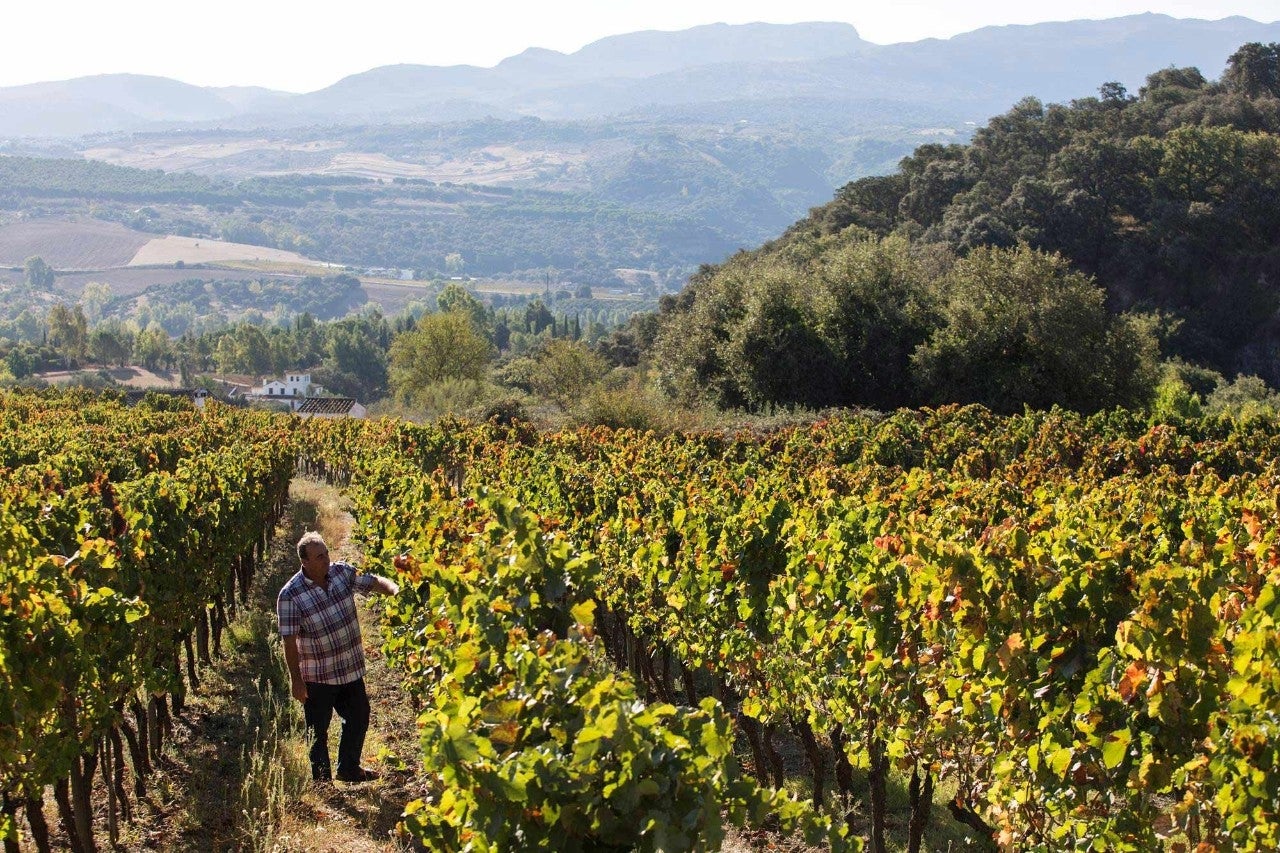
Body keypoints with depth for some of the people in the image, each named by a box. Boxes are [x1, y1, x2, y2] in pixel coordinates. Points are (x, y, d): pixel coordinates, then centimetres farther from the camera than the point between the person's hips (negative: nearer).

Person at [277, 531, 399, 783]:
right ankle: (322, 781, 27)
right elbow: (289, 641, -18)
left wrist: (396, 590, -21)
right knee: (318, 731, 9)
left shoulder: (343, 573, -6)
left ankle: (348, 769, 42)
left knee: (358, 719, 20)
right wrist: (296, 681, -17)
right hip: (318, 677, -6)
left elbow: (374, 582, 1)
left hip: (351, 668, 6)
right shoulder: (290, 595, -20)